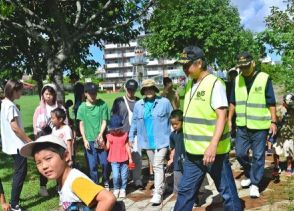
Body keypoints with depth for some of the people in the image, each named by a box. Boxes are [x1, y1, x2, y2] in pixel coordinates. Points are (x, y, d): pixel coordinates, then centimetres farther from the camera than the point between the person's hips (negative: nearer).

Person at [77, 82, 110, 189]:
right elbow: (81, 124, 3)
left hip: (101, 139, 0)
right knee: (92, 165, 4)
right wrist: (84, 139, -3)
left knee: (105, 163, 3)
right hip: (89, 140, 1)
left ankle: (106, 182, 27)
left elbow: (104, 121, -3)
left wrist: (100, 134, -16)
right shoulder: (82, 107, 0)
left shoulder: (102, 104, -3)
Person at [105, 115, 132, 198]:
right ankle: (116, 189, 14)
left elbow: (127, 147, 3)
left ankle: (122, 189, 25)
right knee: (115, 176, -8)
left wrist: (130, 158, 3)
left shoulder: (124, 135, 0)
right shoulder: (109, 136, 0)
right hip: (114, 160, -1)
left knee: (124, 175, 7)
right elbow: (107, 147, 1)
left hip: (124, 159, 1)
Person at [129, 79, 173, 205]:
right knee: (155, 166, 17)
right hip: (147, 141, 4)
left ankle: (157, 193, -4)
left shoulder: (164, 102, -7)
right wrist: (131, 138, 12)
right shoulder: (138, 105, 4)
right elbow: (134, 122, 11)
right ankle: (161, 186, 34)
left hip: (161, 140, -4)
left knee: (158, 166, -9)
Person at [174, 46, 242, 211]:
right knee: (185, 191, 15)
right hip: (193, 151, 8)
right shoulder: (190, 84, 10)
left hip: (213, 150, -7)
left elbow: (222, 116, -20)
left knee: (227, 190, 8)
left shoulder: (215, 84, -14)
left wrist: (213, 145, -30)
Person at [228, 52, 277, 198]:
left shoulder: (264, 79, -8)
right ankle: (250, 175, 34)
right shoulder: (237, 80, 5)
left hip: (259, 126, -4)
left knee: (258, 156, 4)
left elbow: (271, 103, -6)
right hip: (242, 125, 4)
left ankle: (255, 184, 17)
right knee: (240, 153, 10)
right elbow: (233, 102, 12)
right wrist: (229, 119, 9)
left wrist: (273, 121, -8)